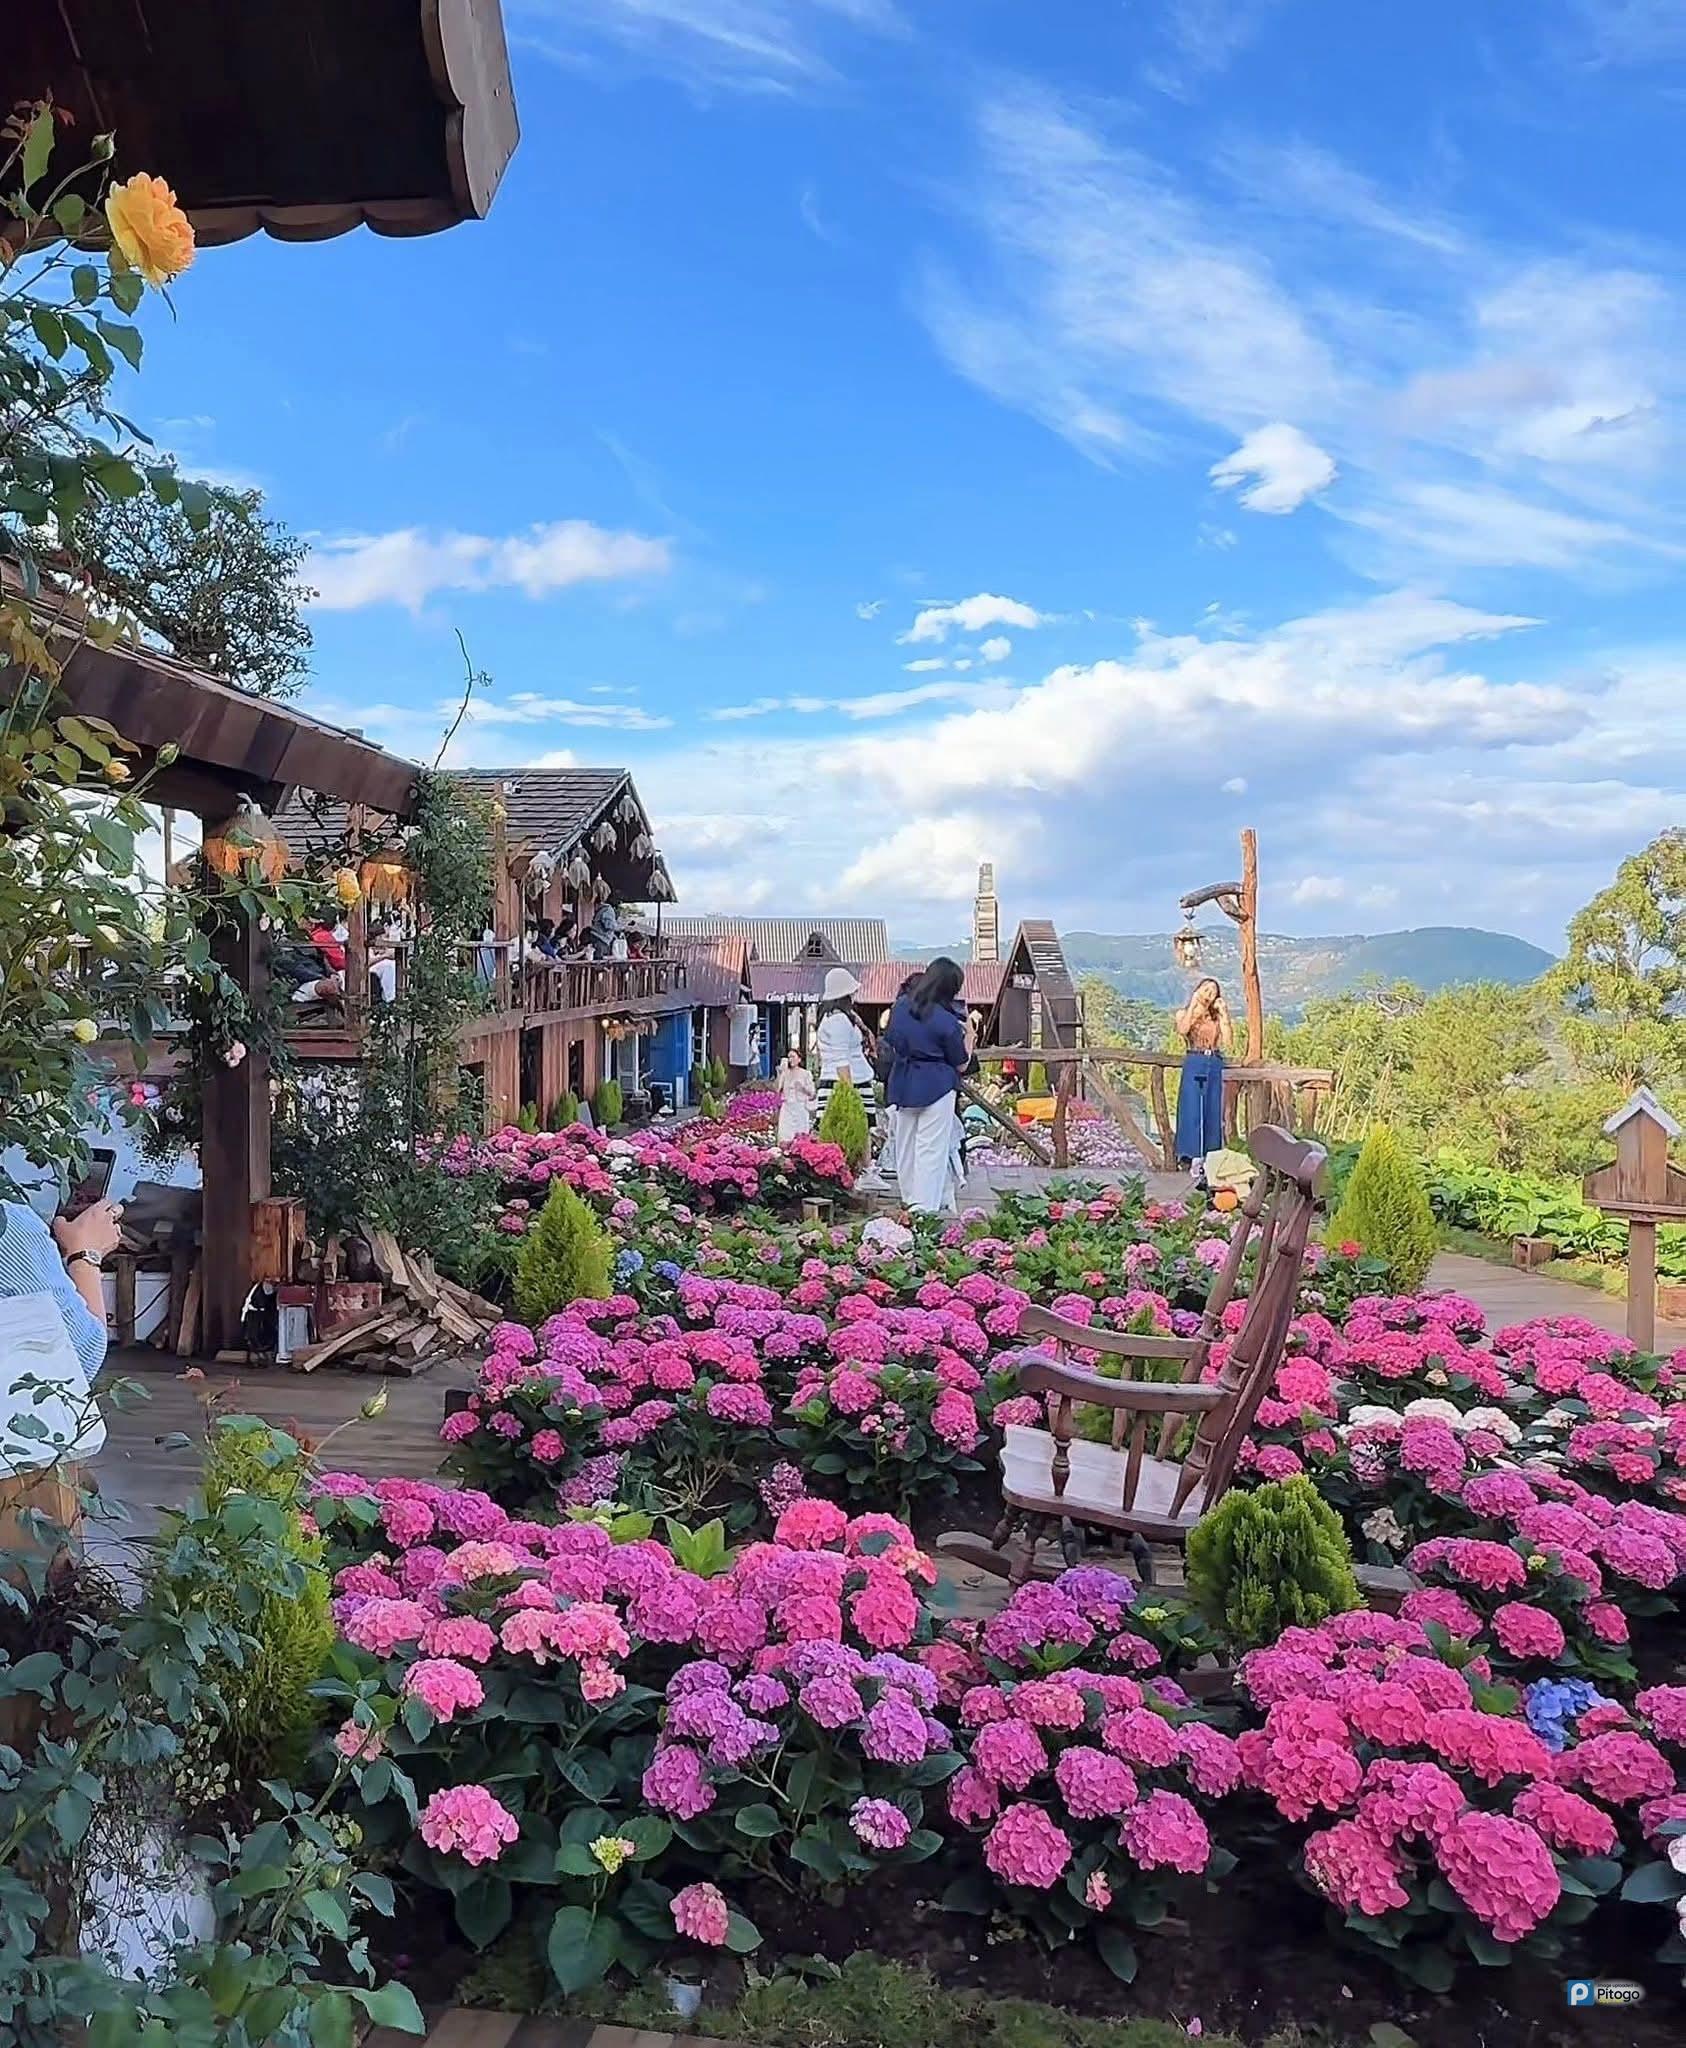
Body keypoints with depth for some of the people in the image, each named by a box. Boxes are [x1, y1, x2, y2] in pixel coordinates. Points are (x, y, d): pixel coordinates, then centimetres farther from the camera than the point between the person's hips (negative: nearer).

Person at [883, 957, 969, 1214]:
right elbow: (961, 1065, -4)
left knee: (905, 1146, 14)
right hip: (936, 1086, -6)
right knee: (932, 1148, -2)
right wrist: (968, 1035, 7)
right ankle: (926, 1207, -4)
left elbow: (891, 1042, 16)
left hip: (902, 1084, 6)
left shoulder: (901, 1005, 2)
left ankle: (911, 1202, 24)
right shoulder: (947, 1021, -15)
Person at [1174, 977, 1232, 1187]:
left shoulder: (1216, 1017, 17)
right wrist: (1193, 1005, -11)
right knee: (1193, 1111, -9)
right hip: (1194, 1064, -4)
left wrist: (1223, 1013, 1)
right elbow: (1182, 1030, -15)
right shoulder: (1184, 1013, 8)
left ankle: (1208, 1158, 8)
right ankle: (1194, 1157, -11)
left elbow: (1227, 1040, 2)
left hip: (1215, 1065, 4)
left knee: (1213, 1113, 3)